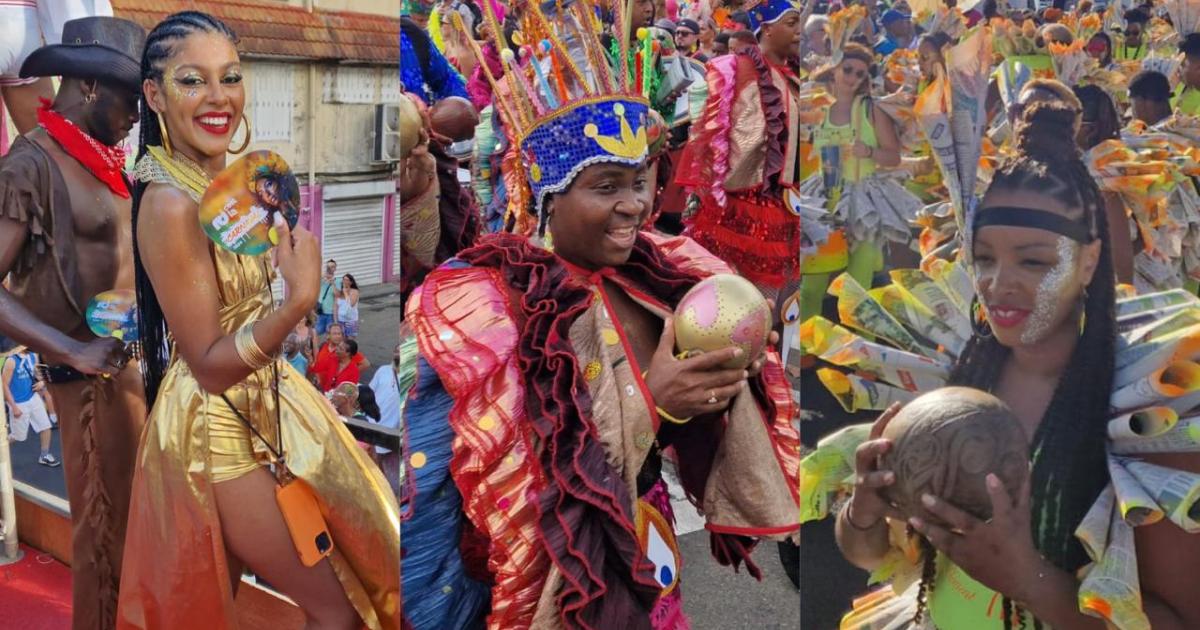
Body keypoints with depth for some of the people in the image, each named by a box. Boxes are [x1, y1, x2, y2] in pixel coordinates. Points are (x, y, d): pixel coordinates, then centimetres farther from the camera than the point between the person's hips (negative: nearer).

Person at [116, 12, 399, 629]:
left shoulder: (224, 176, 1)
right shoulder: (169, 203, -25)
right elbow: (209, 365, -24)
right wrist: (299, 300, -36)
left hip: (258, 407, 8)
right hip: (220, 431, -8)